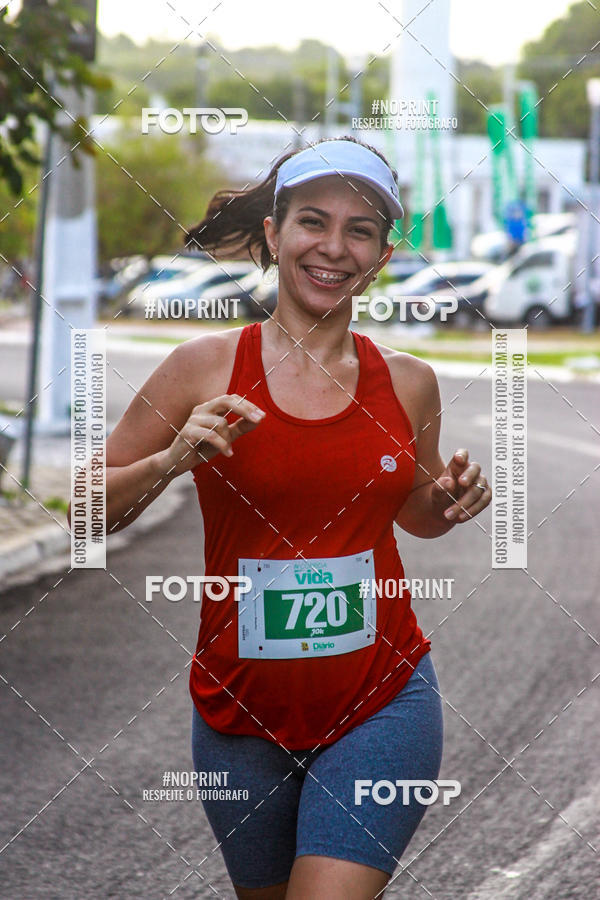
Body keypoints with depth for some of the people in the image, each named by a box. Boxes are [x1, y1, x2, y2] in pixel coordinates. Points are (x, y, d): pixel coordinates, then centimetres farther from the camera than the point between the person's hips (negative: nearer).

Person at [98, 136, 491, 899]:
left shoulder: (408, 383, 1)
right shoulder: (206, 366, -6)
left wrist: (452, 503, -2)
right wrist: (170, 461, -20)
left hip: (381, 701, 0)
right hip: (242, 710, 0)